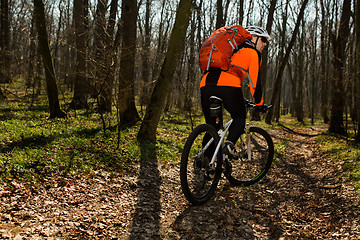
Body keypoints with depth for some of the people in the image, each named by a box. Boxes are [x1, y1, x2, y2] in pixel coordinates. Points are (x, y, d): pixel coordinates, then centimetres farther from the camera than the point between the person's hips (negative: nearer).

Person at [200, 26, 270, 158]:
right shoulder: (253, 53, 16)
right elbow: (254, 80, 9)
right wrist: (259, 102, 21)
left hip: (206, 83, 6)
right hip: (228, 85, -6)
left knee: (212, 124, 16)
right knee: (240, 117, 16)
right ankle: (229, 143, -9)